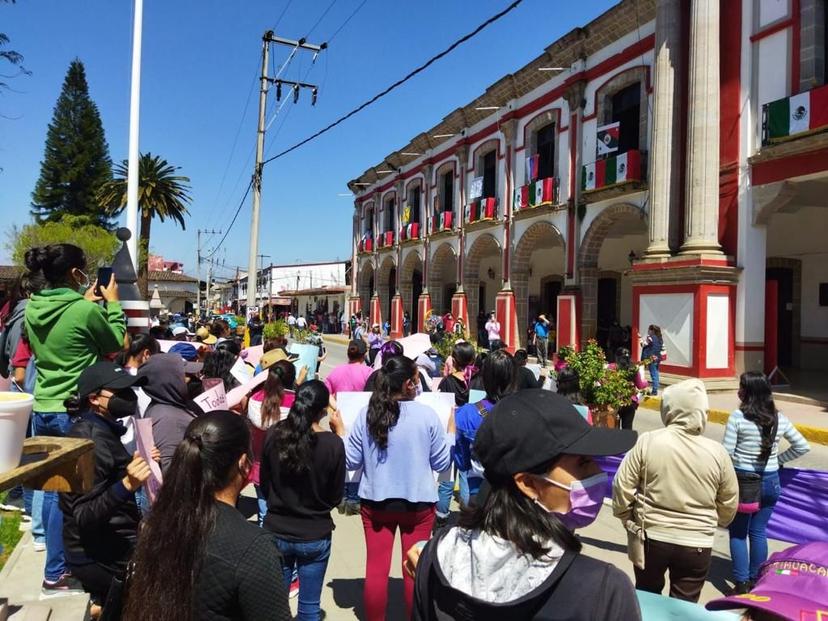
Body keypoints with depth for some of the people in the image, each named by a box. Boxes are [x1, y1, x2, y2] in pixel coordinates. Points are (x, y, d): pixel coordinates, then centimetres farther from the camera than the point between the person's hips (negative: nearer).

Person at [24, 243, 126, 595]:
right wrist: (112, 304, 5)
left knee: (52, 488, 17)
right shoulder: (86, 311, -18)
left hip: (42, 410, 7)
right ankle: (56, 573, 20)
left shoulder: (33, 308, 1)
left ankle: (59, 559, 31)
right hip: (76, 412, -6)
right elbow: (115, 344, -2)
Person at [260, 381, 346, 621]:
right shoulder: (333, 444, -19)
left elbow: (264, 485, 2)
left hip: (276, 531, 3)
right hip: (315, 536, -2)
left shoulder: (274, 435, -12)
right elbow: (336, 496, -5)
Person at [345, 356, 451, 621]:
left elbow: (351, 462, -1)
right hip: (418, 502, -1)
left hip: (375, 501, 2)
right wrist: (450, 432, 10)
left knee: (376, 567, 14)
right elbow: (442, 463, -4)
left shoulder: (367, 414, -10)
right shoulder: (427, 415, -14)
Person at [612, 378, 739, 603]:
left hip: (651, 537, 0)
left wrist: (627, 519, 9)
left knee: (647, 597, 22)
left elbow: (622, 486, -9)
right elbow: (729, 503, 5)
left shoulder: (647, 442, -13)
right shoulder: (717, 452, -8)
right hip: (696, 544, 1)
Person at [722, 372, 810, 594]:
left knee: (738, 533, 8)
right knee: (759, 532, 16)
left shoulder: (738, 416, -16)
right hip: (770, 481, 4)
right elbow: (803, 446, 9)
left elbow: (726, 452, -17)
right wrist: (778, 460, 12)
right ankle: (756, 581, 25)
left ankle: (742, 584, 12)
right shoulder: (779, 418, 0)